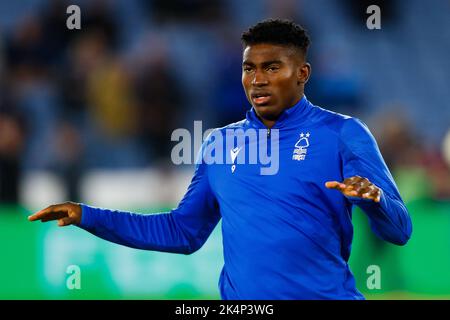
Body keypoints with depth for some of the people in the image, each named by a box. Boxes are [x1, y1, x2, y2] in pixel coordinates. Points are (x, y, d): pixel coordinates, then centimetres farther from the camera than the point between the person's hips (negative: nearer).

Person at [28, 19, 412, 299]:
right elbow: (184, 232, 18)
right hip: (241, 296, 4)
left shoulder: (342, 134, -3)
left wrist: (374, 199, -32)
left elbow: (398, 231, -9)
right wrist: (89, 217, 10)